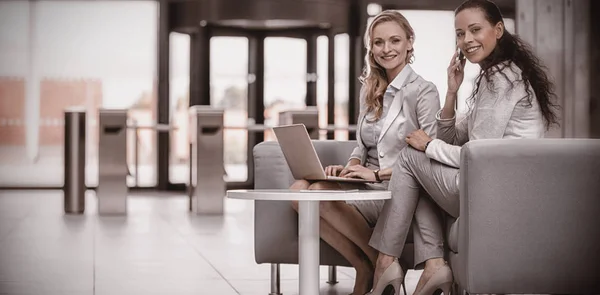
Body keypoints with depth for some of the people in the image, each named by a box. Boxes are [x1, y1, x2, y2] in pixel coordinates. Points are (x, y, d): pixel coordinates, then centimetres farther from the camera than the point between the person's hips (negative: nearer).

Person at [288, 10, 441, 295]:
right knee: (299, 189, -19)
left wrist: (378, 173, -18)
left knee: (321, 192, -28)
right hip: (367, 186, 7)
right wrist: (349, 168, -3)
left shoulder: (423, 91, -5)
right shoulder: (369, 91, 17)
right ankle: (363, 268, -11)